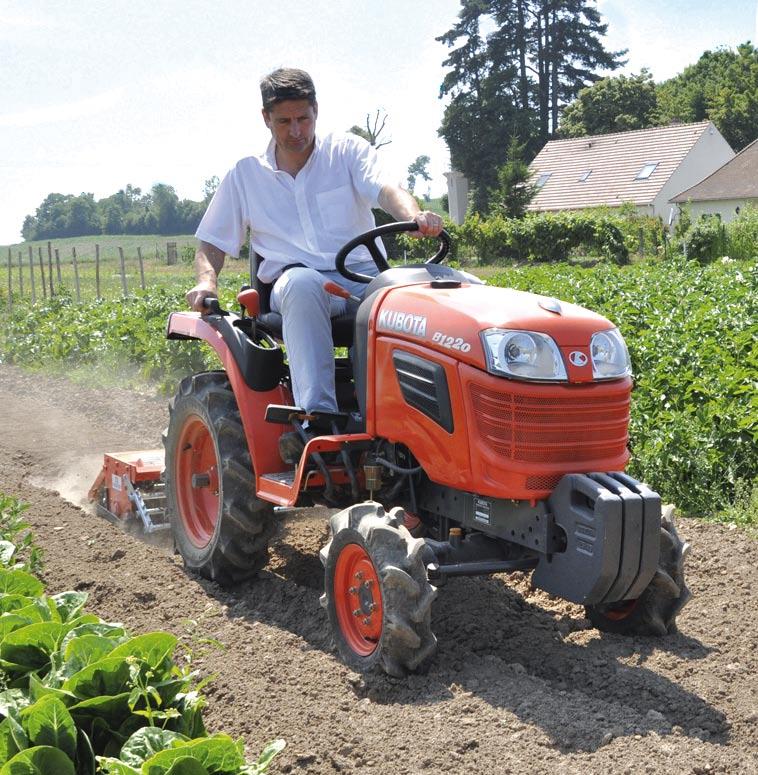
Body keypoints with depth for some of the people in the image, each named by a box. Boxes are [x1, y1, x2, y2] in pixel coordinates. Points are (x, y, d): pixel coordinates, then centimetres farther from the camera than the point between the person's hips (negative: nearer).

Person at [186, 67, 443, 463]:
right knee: (302, 283, -40)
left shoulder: (347, 151, 11)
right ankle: (317, 416, -47)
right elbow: (212, 241, 18)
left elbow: (385, 189, -9)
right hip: (294, 285, 0)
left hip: (364, 277, 1)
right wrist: (207, 281, -5)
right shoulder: (245, 175, 14)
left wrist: (415, 216, -32)